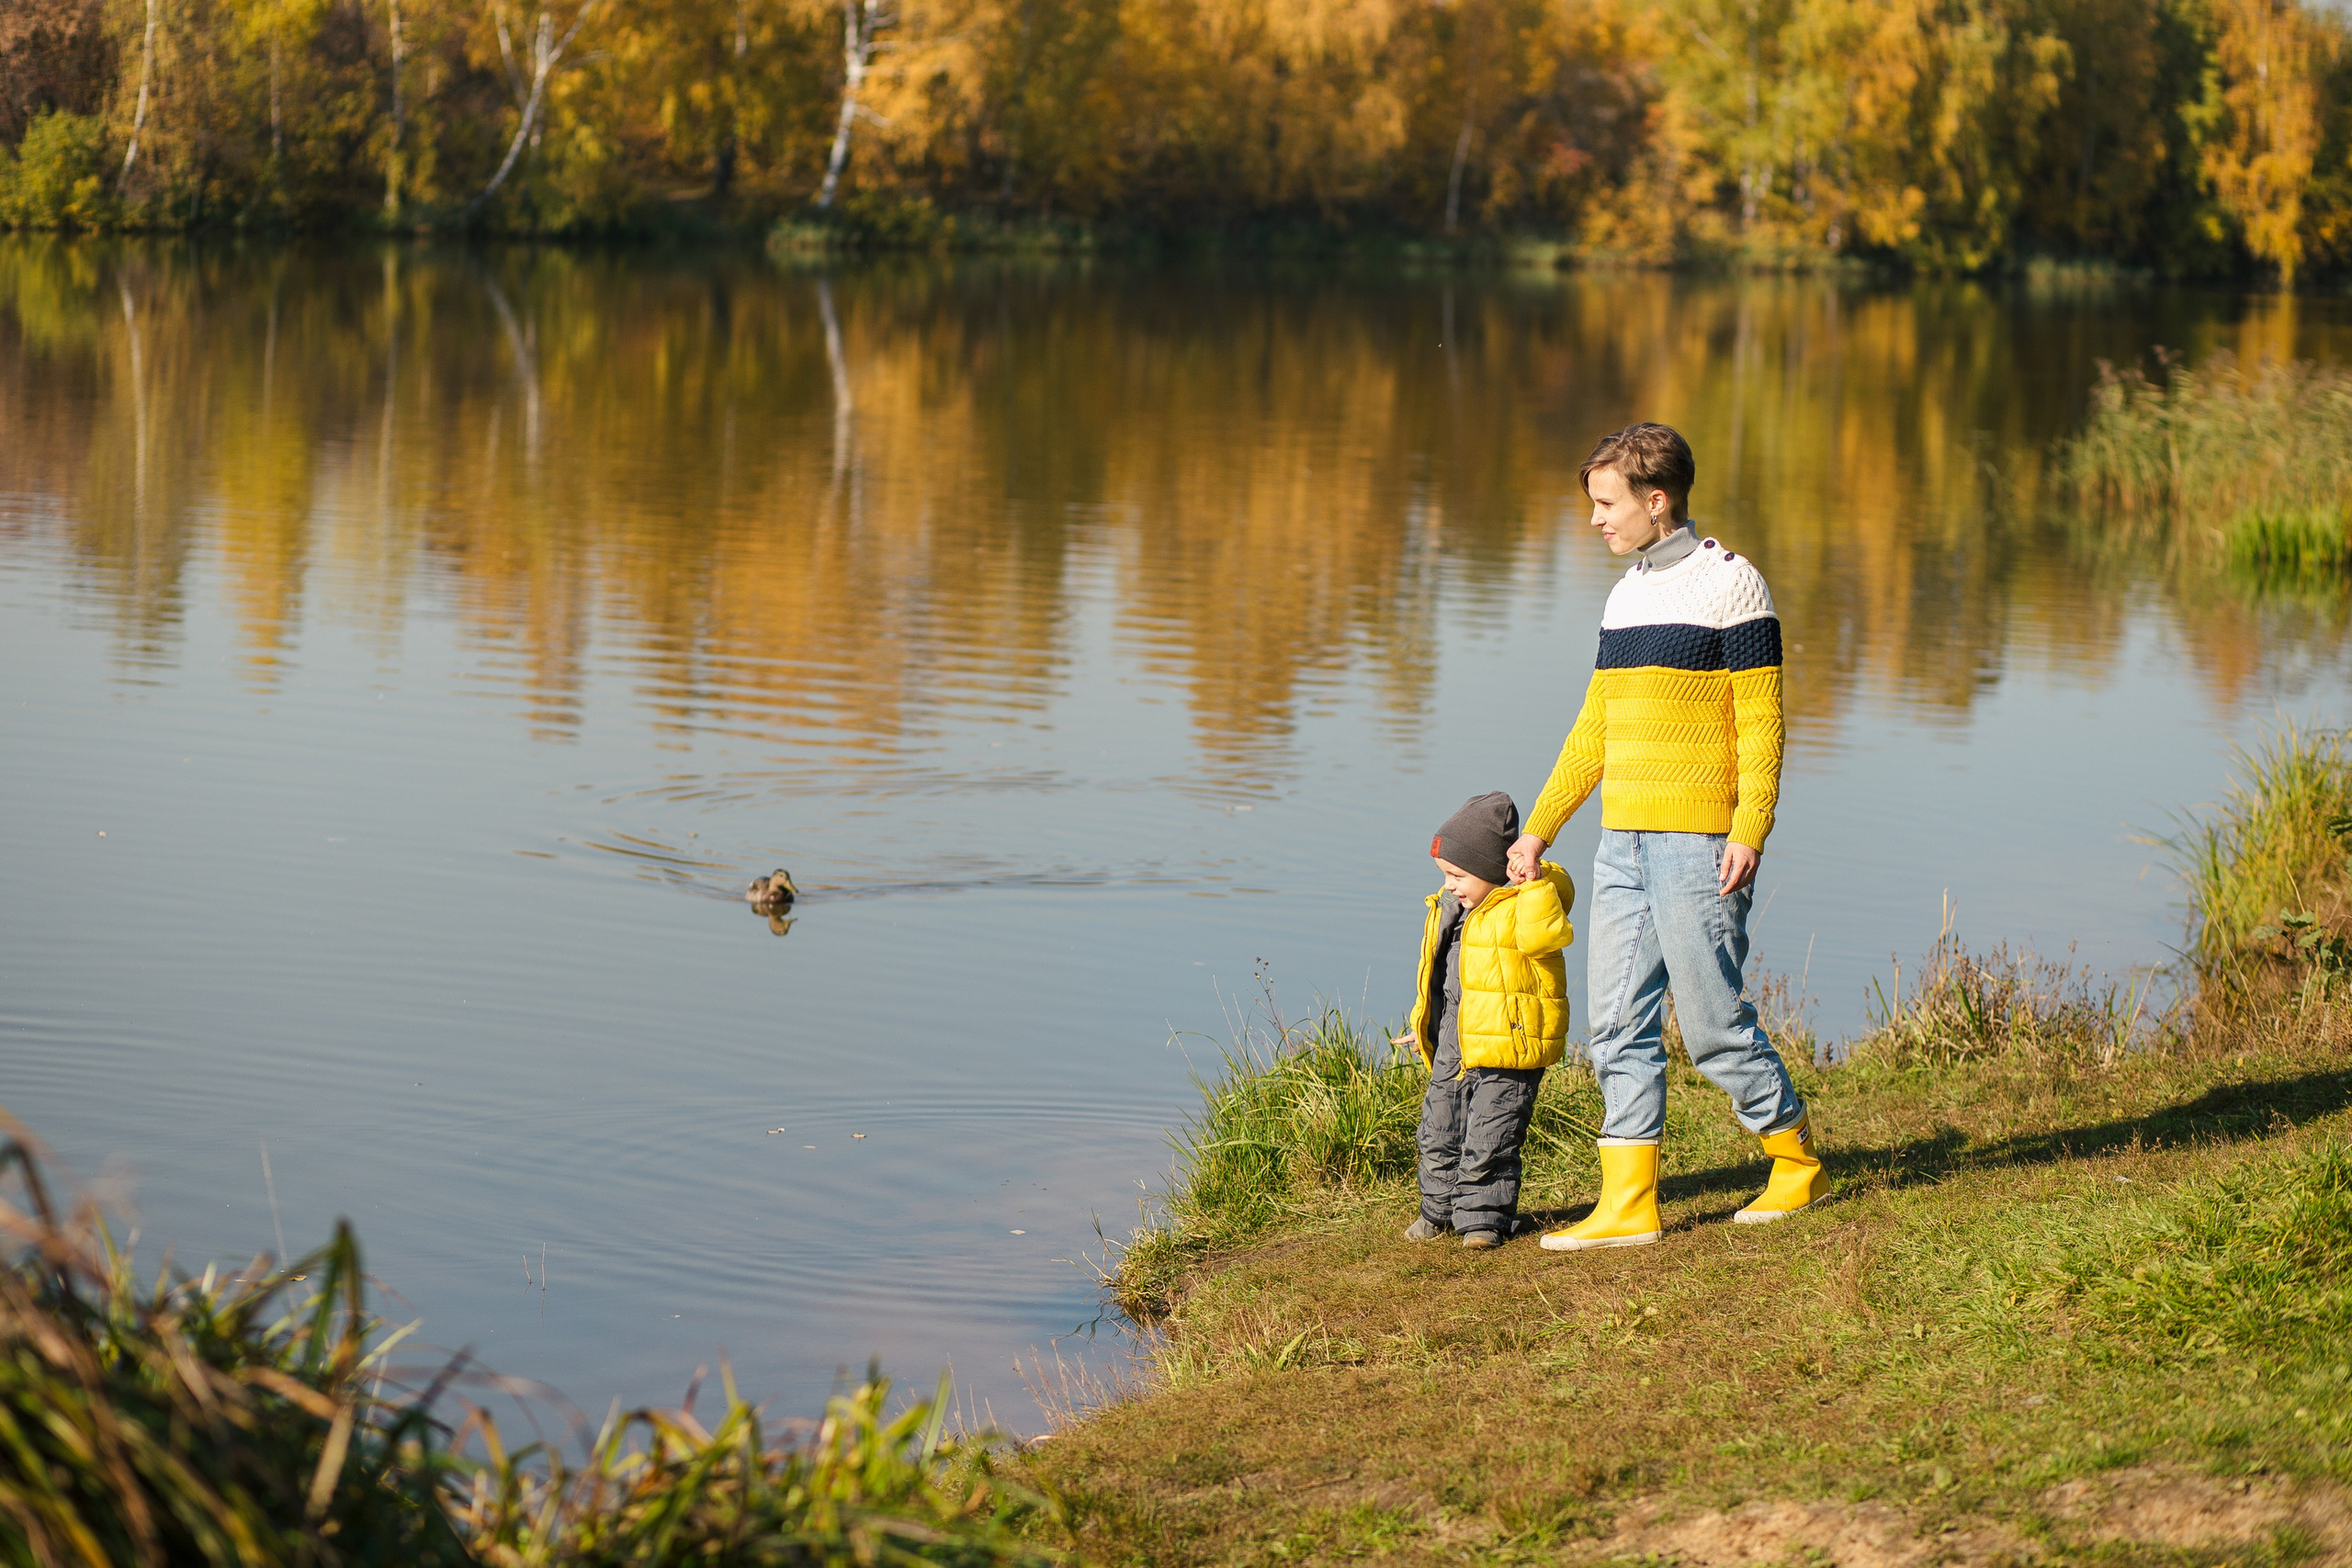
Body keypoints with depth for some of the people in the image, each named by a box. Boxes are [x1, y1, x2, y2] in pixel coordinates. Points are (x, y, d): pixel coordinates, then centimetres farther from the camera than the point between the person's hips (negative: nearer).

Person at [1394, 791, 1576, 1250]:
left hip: (1508, 1045, -8)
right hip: (1454, 1046, 8)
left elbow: (1542, 937, -30)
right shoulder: (1448, 910, 14)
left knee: (1489, 1139, -7)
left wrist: (1534, 886, -30)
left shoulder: (1519, 905, -9)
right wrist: (1423, 1026, 29)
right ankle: (1439, 1208, 30)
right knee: (1439, 1133, 14)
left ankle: (1484, 1216, 5)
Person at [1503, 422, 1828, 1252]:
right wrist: (1538, 830, 20)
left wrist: (1750, 832, -18)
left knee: (1712, 1021, -3)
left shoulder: (1730, 584, -5)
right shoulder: (1627, 594, 17)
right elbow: (1594, 732, 23)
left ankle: (1799, 1163, 15)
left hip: (1698, 842, -7)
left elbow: (1761, 722, -9)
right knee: (1620, 1027, 3)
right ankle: (1628, 1206, 5)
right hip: (1622, 842, 8)